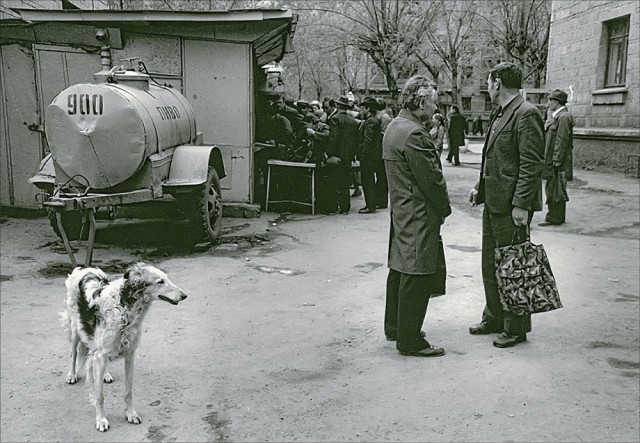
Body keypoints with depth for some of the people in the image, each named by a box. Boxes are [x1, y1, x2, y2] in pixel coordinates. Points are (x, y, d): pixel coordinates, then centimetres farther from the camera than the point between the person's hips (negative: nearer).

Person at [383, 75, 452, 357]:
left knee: (400, 270, 19)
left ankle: (395, 327, 32)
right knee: (416, 276, -3)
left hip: (401, 212, 11)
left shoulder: (394, 127, 12)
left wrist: (439, 207, 17)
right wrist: (445, 209, -3)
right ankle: (410, 341, 5)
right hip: (418, 216, -11)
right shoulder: (414, 134, -21)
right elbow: (432, 178, -19)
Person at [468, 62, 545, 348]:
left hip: (512, 205, -10)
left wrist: (521, 205, -22)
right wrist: (480, 187, 16)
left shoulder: (526, 114, -15)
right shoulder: (499, 114, 15)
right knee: (490, 264, 17)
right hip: (493, 202, 10)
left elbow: (531, 164, -19)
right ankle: (494, 319, 31)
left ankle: (516, 328, 14)